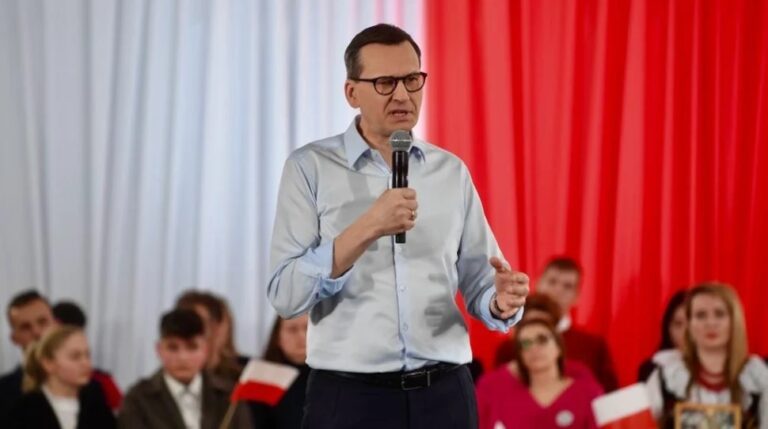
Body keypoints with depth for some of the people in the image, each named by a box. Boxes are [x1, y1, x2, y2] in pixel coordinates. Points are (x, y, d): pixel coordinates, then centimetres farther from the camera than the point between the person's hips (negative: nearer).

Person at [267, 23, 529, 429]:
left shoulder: (452, 171, 9)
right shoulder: (310, 167, -2)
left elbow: (477, 288, 9)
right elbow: (285, 294, -11)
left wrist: (503, 302, -14)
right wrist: (367, 228, -21)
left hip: (443, 395, 3)